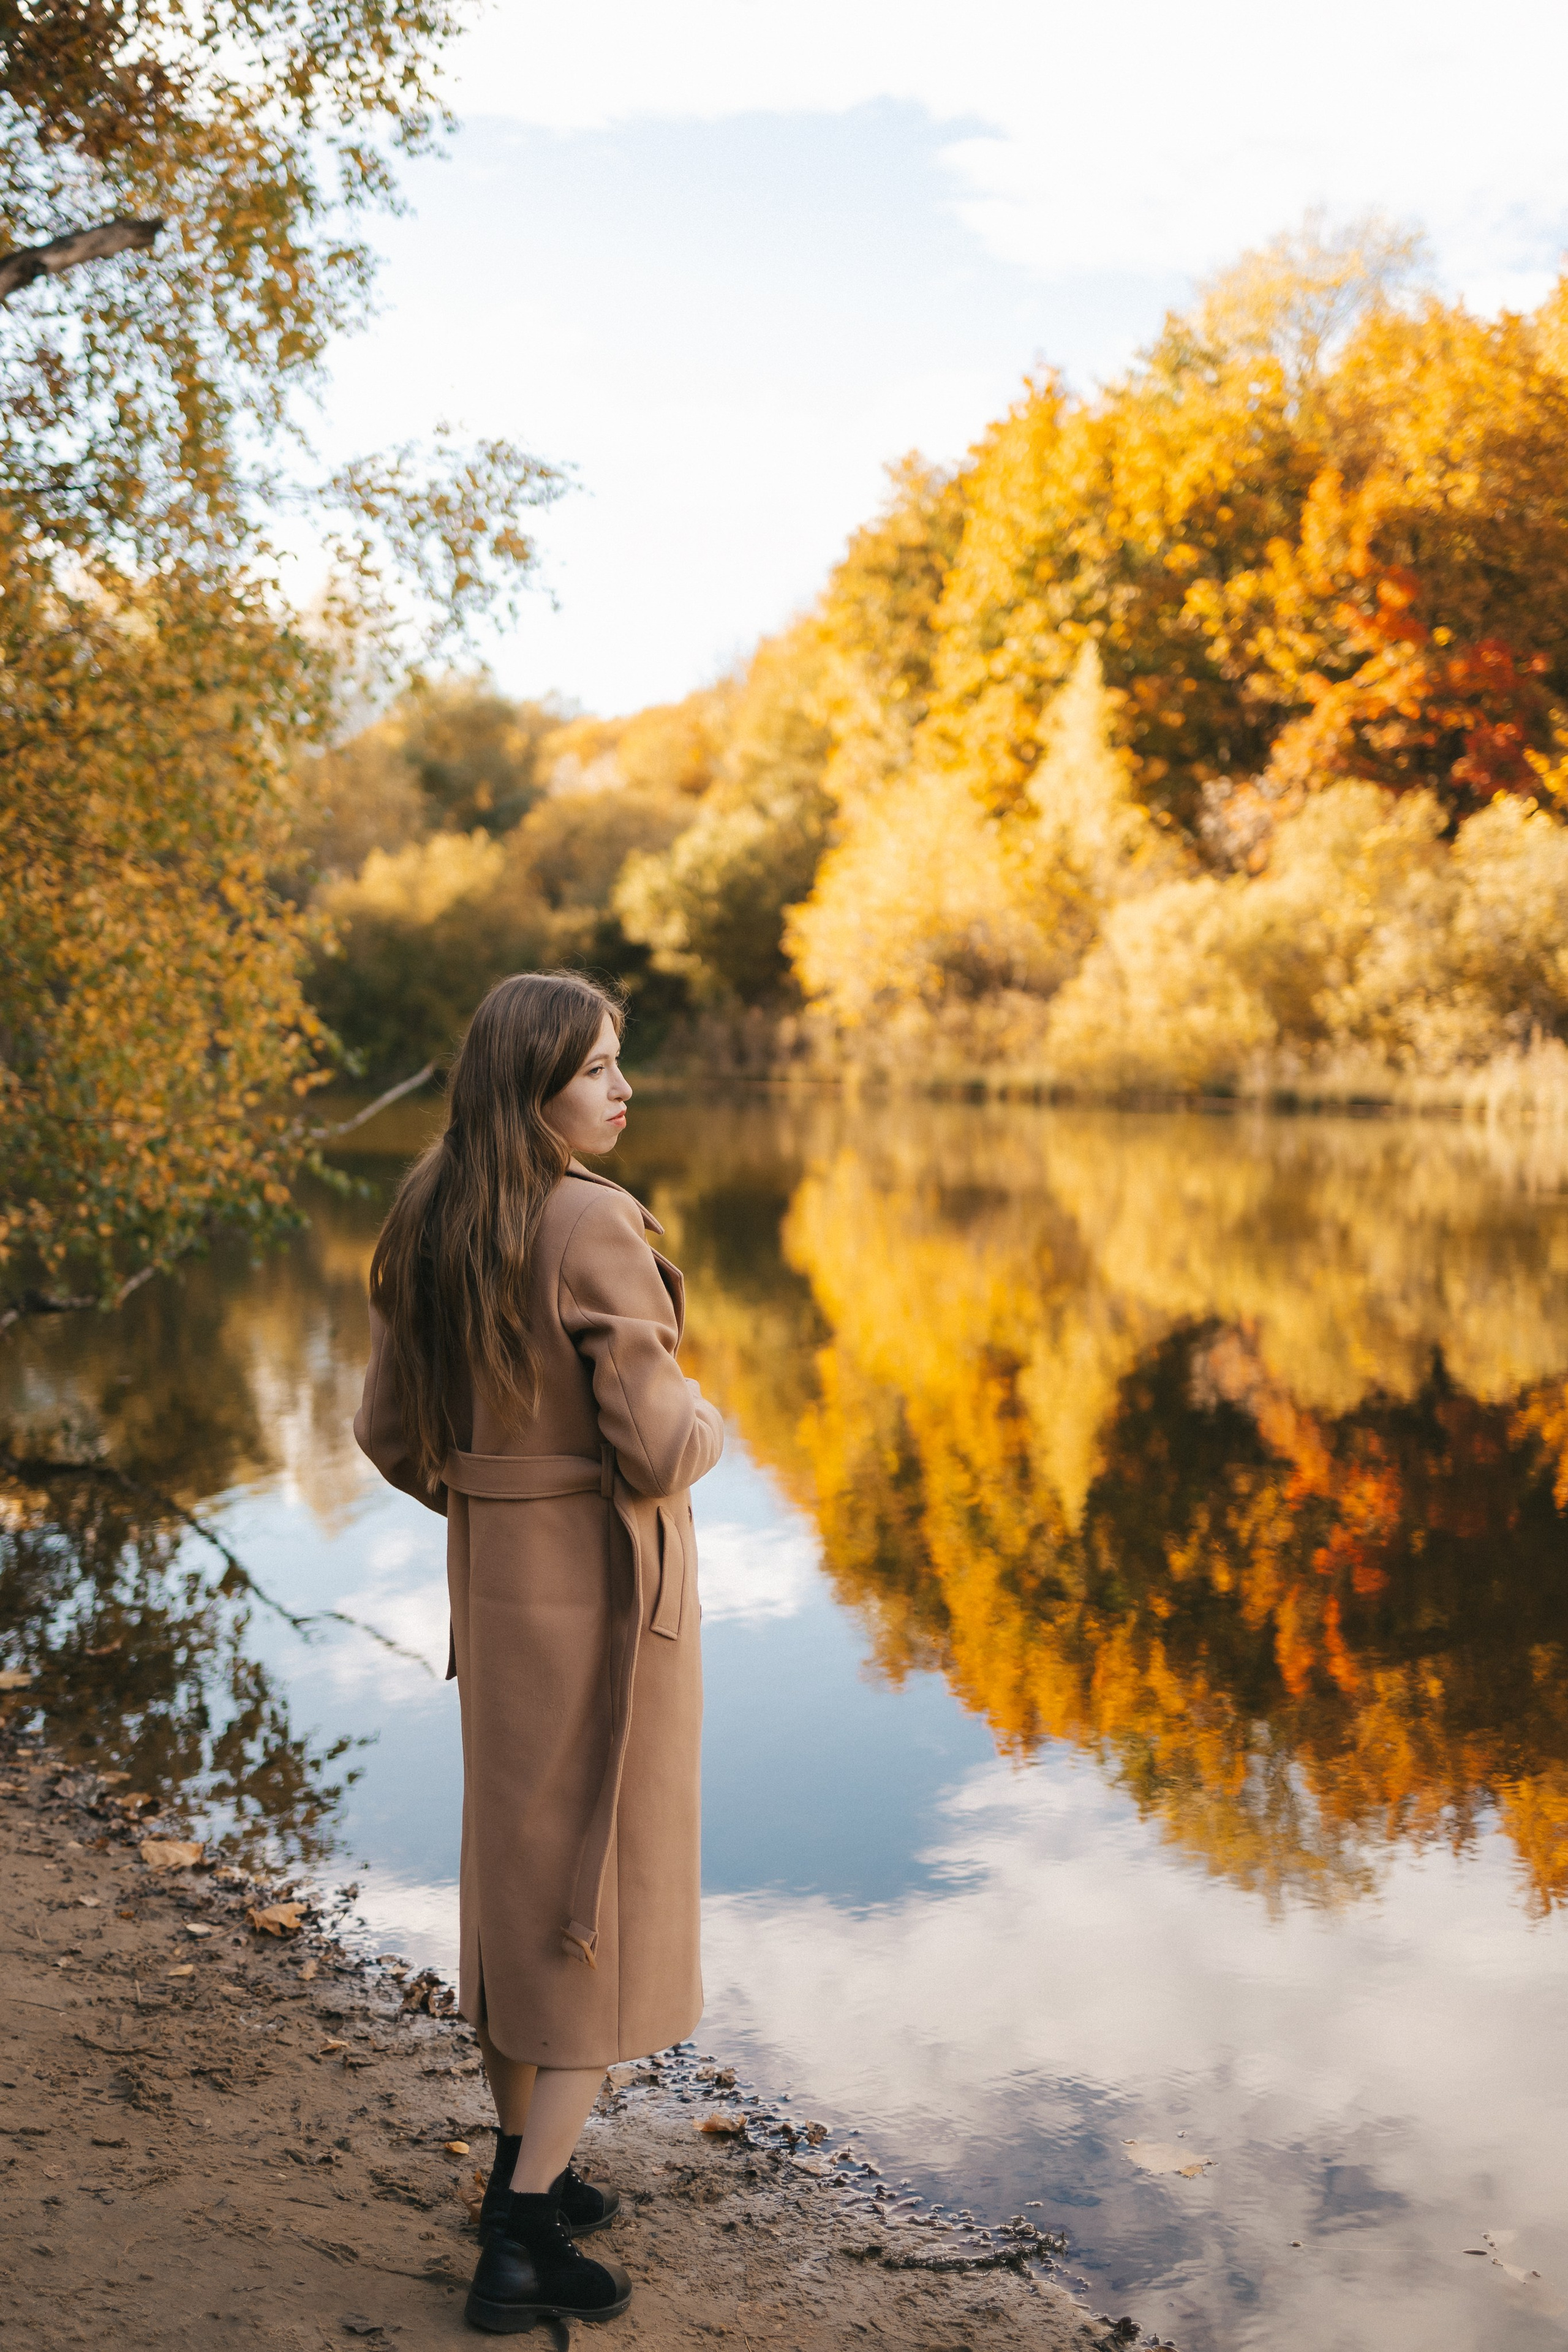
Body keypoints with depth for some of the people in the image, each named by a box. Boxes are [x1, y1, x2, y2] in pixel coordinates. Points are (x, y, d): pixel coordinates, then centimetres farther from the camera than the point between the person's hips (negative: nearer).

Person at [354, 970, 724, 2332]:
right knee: (616, 1906, 5)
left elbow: (392, 1434, 7)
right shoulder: (596, 1225, -23)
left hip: (493, 1577, 7)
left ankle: (522, 2164, 35)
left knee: (519, 1867, 21)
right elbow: (656, 1449, -25)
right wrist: (708, 1432, -2)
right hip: (611, 1589, -7)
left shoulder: (431, 1226, 1)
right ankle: (524, 2242, 7)